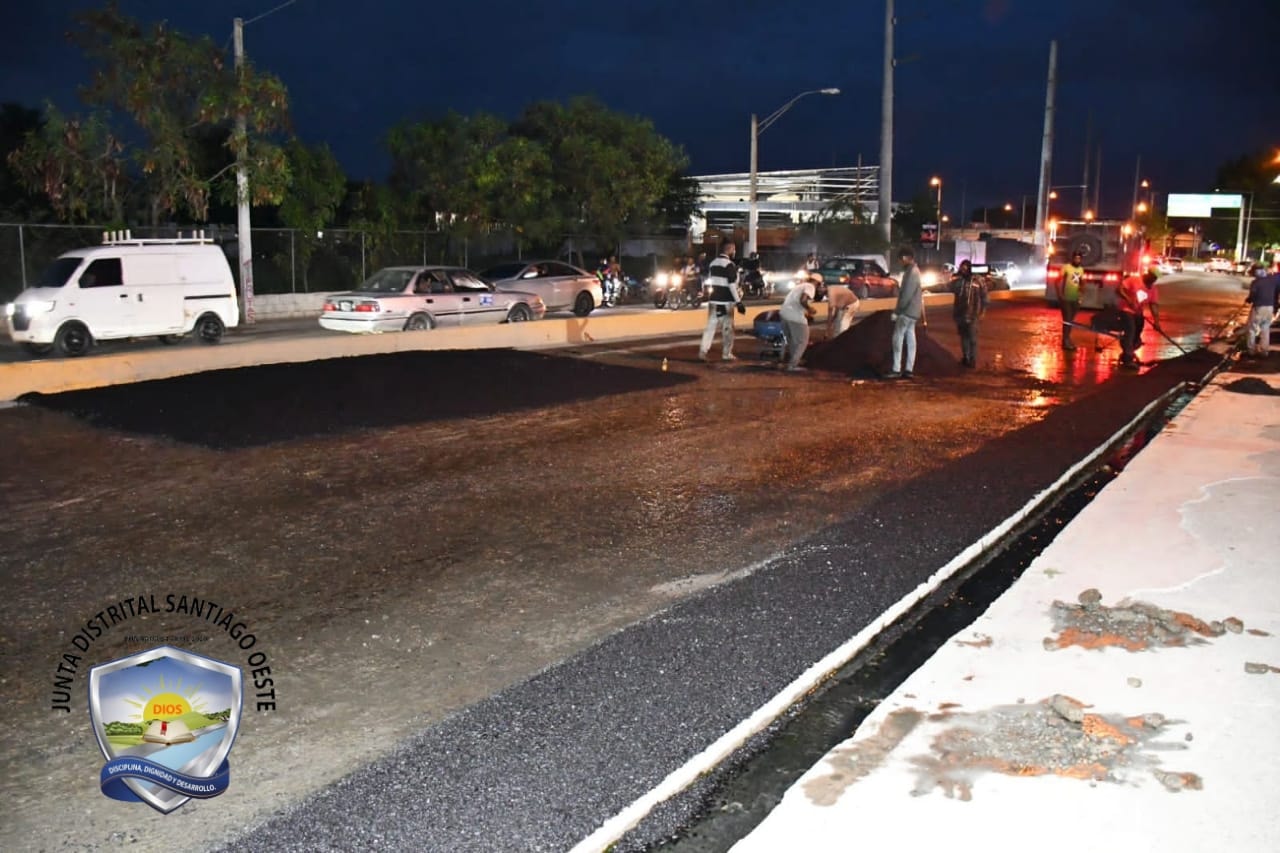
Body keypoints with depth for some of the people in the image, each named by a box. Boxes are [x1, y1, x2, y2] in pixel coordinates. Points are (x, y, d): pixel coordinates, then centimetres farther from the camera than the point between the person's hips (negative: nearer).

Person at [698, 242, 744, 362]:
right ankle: (726, 354, 7)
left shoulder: (713, 263, 12)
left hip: (713, 299, 7)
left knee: (711, 325, 9)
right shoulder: (729, 265, -13)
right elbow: (732, 285, -18)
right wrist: (738, 302, -17)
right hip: (725, 301, -7)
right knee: (727, 327, 2)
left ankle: (703, 351, 3)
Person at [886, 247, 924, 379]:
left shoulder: (911, 272, -17)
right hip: (912, 311, 10)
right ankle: (908, 369, 10)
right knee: (910, 339, 8)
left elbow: (906, 295, -22)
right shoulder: (913, 270, 15)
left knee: (898, 338, -8)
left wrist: (896, 311, -18)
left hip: (907, 311, -10)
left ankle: (896, 370, -8)